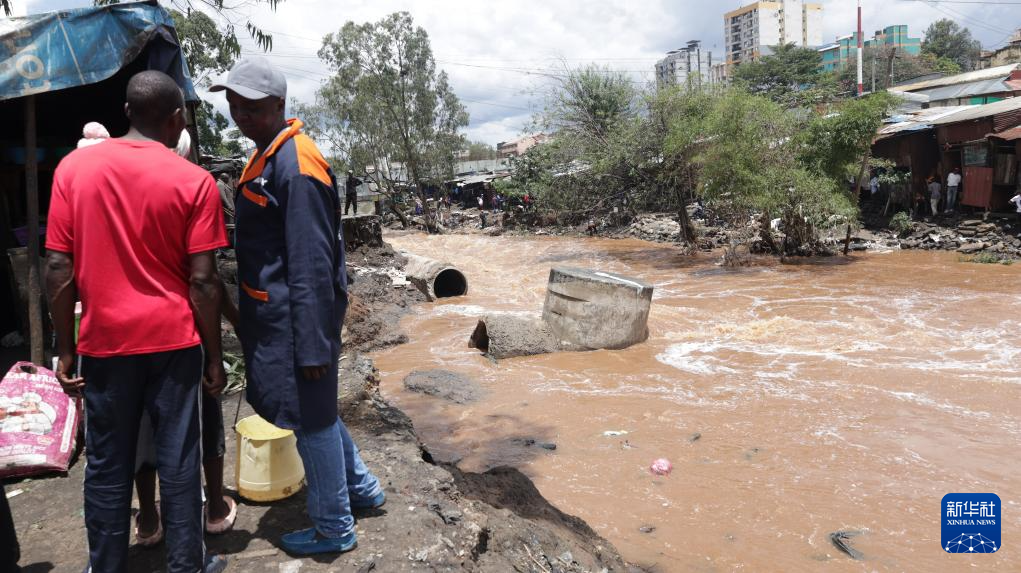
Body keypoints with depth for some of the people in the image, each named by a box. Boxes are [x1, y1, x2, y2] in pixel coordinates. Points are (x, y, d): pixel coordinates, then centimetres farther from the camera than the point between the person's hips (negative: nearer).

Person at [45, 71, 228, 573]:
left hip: (104, 342, 2)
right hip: (174, 341, -2)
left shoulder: (73, 167, 0)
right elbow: (202, 280, -9)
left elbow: (58, 268, -1)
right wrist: (214, 356, -1)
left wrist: (65, 349, 6)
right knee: (177, 462, 9)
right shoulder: (193, 181, -7)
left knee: (107, 466, 14)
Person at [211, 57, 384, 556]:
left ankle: (334, 529, 23)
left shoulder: (297, 165, -20)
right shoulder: (266, 156, 11)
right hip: (272, 312, 10)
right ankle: (361, 487, 40)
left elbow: (312, 265, -23)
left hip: (296, 315, -10)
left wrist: (313, 344, -22)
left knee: (311, 418, 4)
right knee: (312, 410, 22)